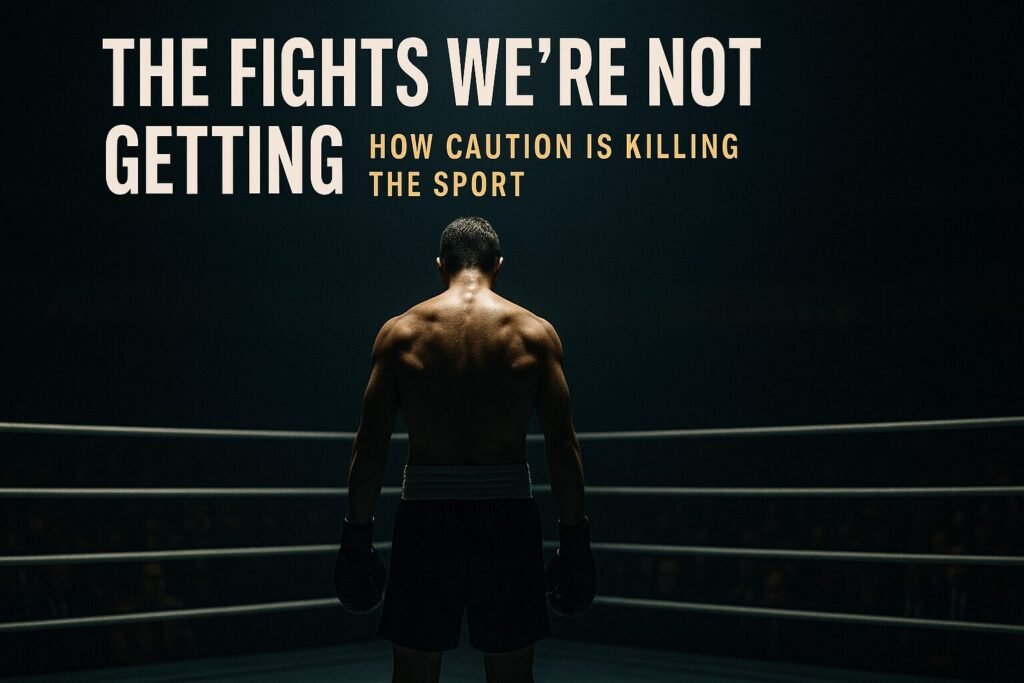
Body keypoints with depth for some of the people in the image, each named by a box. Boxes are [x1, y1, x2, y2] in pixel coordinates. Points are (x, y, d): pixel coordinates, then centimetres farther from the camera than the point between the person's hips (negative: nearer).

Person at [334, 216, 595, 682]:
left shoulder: (400, 332, 1)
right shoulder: (535, 333, 1)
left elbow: (370, 446, -1)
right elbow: (562, 444, -1)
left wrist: (357, 537, 6)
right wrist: (575, 537, 5)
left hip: (426, 517, 0)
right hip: (507, 519, 0)